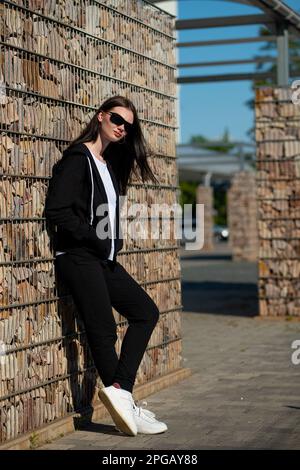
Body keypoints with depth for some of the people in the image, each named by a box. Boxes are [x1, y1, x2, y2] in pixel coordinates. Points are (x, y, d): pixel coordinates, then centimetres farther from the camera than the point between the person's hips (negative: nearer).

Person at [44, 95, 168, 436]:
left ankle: (118, 389, -5)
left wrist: (115, 243, 6)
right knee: (103, 331, -8)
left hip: (103, 259, 10)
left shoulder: (110, 163, 17)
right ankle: (125, 404, 1)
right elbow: (57, 211, -17)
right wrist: (96, 239, -14)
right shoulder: (78, 158, -8)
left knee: (146, 312, 6)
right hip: (79, 258, -9)